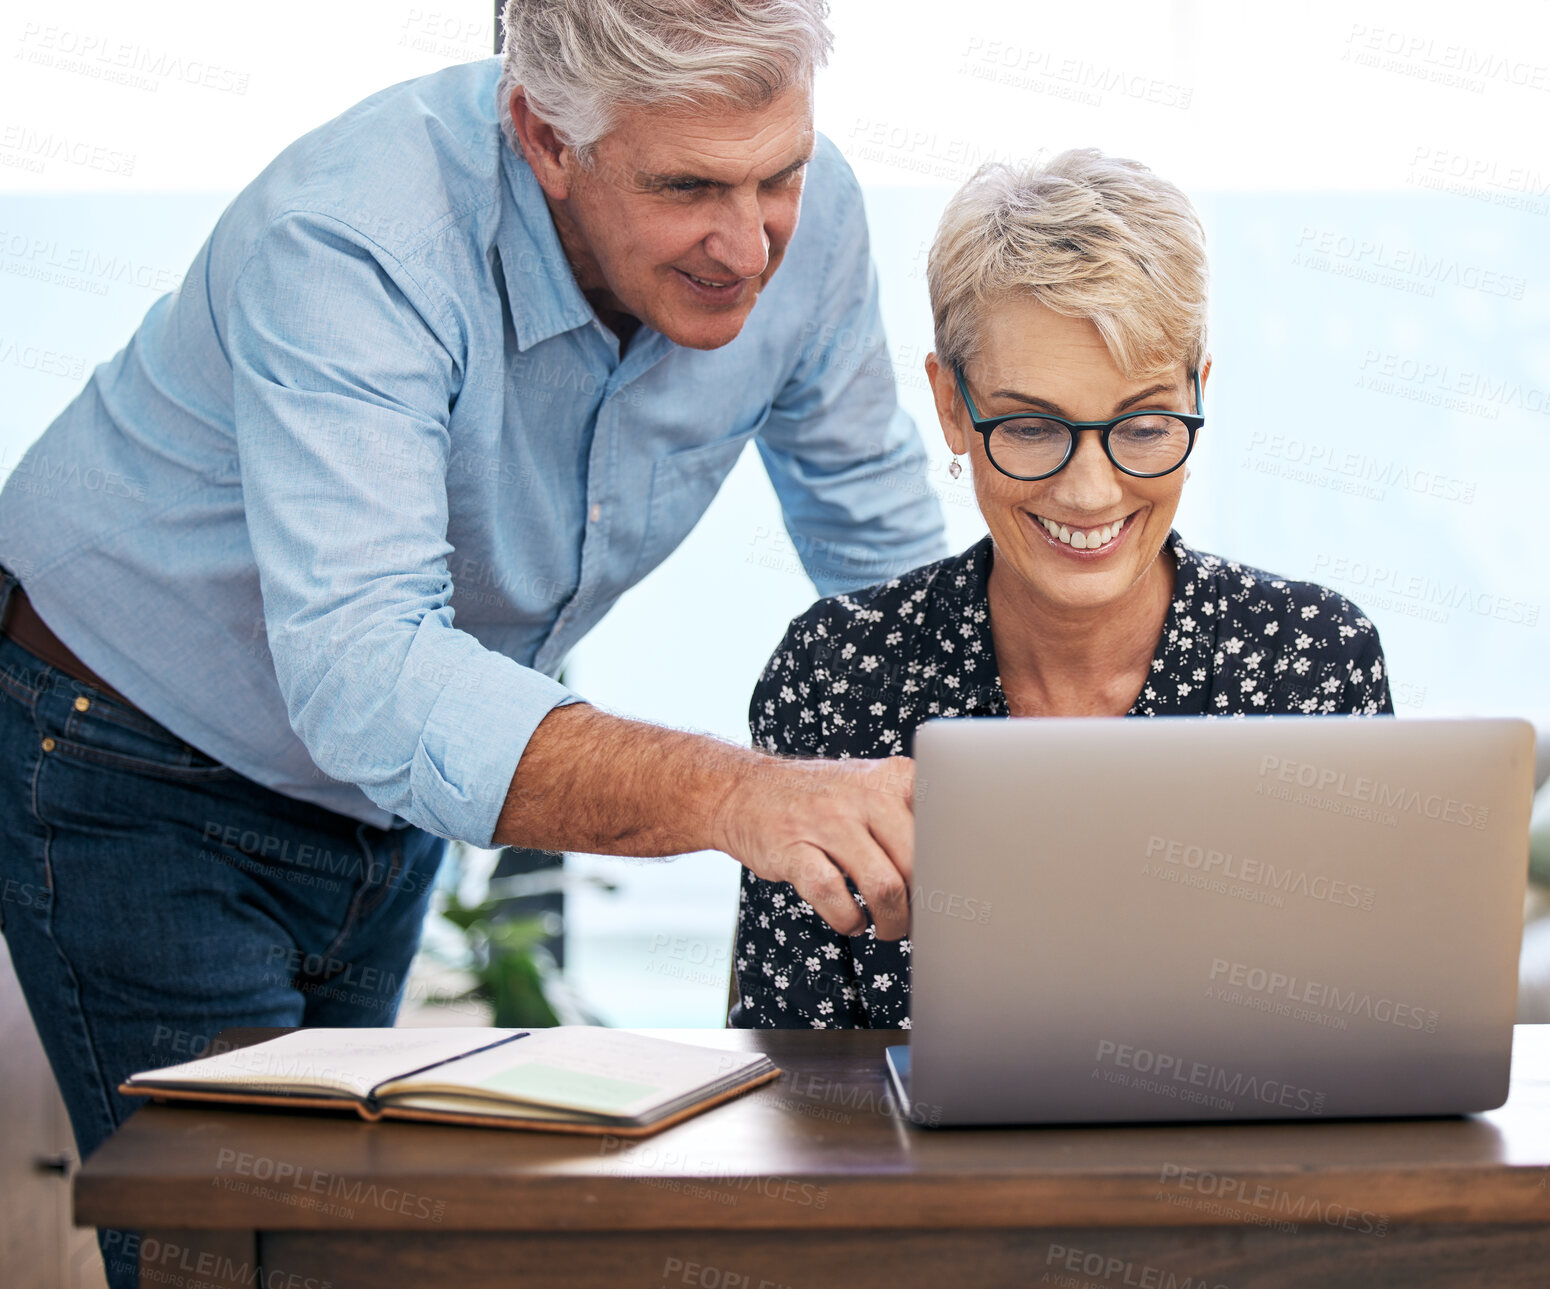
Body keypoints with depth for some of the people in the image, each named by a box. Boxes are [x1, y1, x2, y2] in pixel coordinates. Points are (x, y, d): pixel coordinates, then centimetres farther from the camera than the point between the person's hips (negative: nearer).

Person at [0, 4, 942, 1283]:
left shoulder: (803, 210, -17)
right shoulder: (354, 239, -36)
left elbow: (886, 546, -1)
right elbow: (362, 680, -48)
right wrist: (736, 795, -61)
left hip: (393, 794, 6)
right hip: (136, 769, -6)